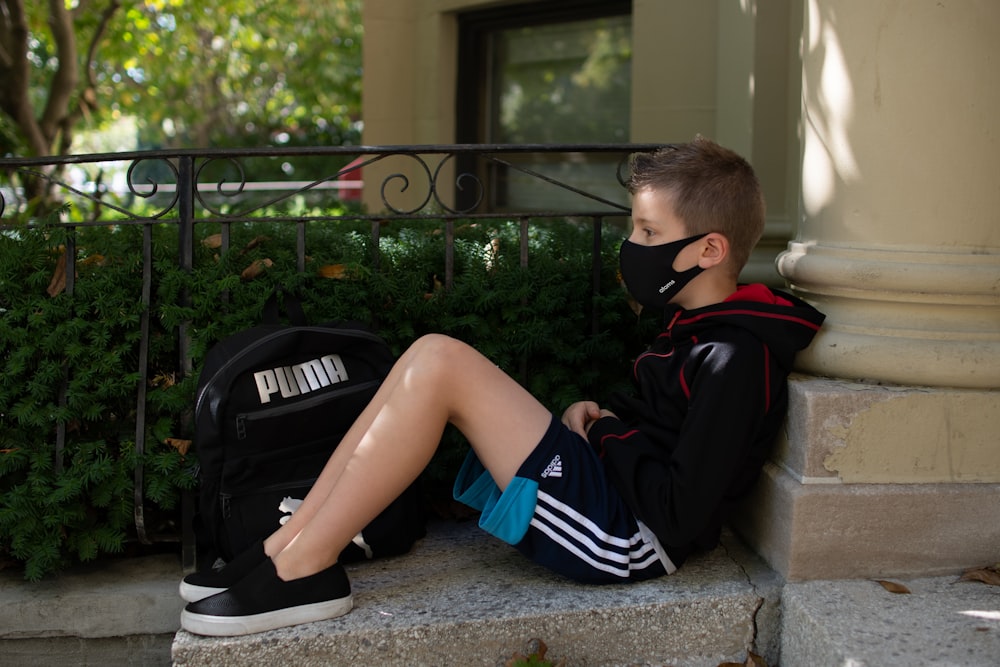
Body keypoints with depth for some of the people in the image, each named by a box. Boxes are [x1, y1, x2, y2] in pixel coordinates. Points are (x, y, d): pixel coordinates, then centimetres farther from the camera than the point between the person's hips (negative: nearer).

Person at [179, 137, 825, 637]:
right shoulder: (697, 324, 14)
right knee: (430, 361, 1)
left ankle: (304, 571, -15)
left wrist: (610, 436, -8)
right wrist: (601, 415, 7)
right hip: (607, 493, 10)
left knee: (440, 362, -21)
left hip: (625, 538, -10)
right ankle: (287, 546, -2)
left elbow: (683, 515, -22)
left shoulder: (737, 358, -16)